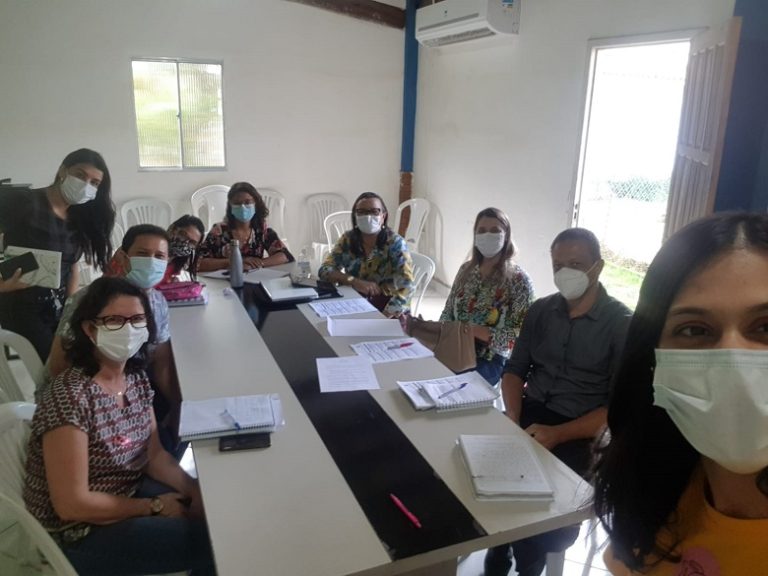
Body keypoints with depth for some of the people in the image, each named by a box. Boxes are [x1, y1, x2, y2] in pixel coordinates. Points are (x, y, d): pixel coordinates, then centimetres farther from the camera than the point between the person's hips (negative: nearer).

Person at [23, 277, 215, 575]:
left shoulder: (136, 378, -3)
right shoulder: (70, 397, -27)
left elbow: (154, 454, 2)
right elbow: (72, 504, -24)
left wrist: (198, 491, -12)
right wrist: (153, 507, -16)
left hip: (129, 492, 7)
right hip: (78, 534, -7)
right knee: (211, 539, -10)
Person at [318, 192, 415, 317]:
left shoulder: (395, 243, -10)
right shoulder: (347, 239, 0)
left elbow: (406, 287, -18)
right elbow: (324, 270, -5)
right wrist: (355, 282, -22)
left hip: (389, 315, -3)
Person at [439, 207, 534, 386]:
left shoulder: (519, 279, -6)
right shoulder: (466, 269, 10)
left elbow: (521, 334, -10)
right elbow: (448, 312, 14)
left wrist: (477, 331, -20)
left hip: (491, 360, -4)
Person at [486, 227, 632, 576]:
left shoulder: (622, 324, -7)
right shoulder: (540, 311, 9)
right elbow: (515, 369, 11)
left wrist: (557, 435, -22)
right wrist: (513, 420, -9)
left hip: (577, 433, -4)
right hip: (529, 414, 4)